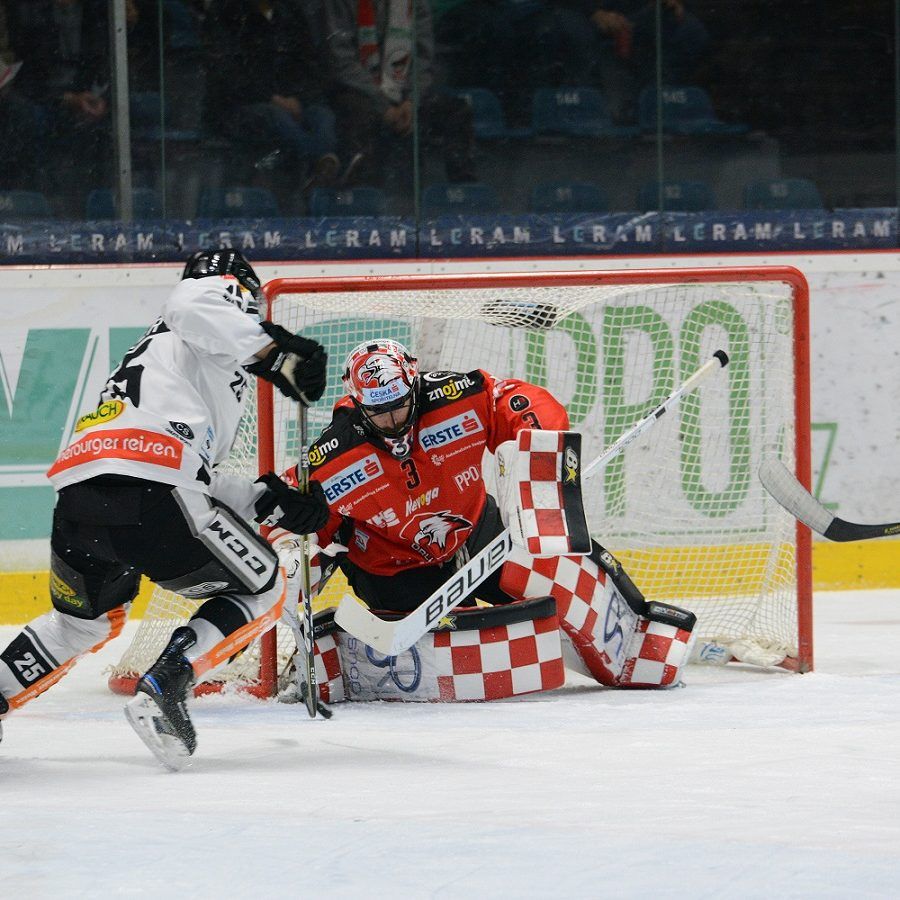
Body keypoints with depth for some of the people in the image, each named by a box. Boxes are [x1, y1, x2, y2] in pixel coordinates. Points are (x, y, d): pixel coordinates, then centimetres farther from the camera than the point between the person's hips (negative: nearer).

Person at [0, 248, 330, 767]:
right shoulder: (223, 291, 18)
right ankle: (162, 691, -6)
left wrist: (264, 499, 26)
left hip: (76, 491, 8)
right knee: (259, 591, 10)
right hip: (143, 489, -8)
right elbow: (193, 307, -10)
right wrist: (276, 352, -9)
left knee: (87, 618, 34)